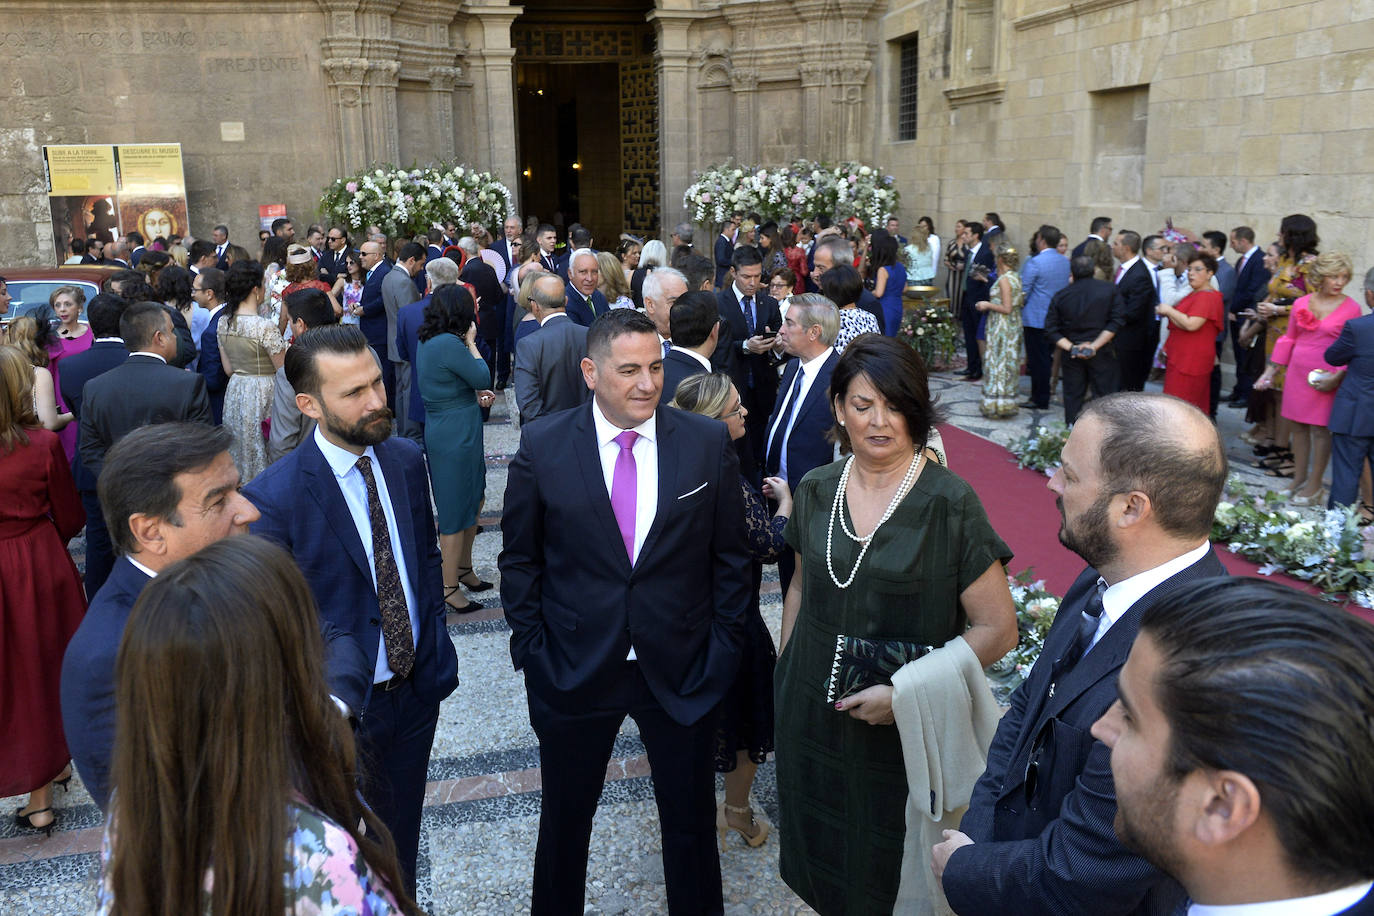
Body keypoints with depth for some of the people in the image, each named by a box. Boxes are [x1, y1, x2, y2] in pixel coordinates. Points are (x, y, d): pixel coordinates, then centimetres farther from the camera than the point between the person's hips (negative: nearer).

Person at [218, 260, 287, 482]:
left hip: (235, 392, 7)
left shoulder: (223, 322, 1)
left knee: (240, 453, 18)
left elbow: (228, 369, 9)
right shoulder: (265, 326, -21)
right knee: (266, 456, 3)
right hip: (263, 395, -7)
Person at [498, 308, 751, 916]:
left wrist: (724, 647, -2)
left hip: (683, 670, 0)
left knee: (692, 821, 17)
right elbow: (520, 561, 0)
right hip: (573, 671, 0)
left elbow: (730, 557, 1)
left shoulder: (708, 442, -6)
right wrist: (532, 651, -4)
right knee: (564, 819, 20)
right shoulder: (542, 446, -8)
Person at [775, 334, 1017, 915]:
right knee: (819, 846, 21)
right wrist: (784, 669, 9)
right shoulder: (816, 491, -3)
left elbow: (997, 629, -15)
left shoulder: (949, 503, -17)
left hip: (902, 728, -4)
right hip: (809, 713, 4)